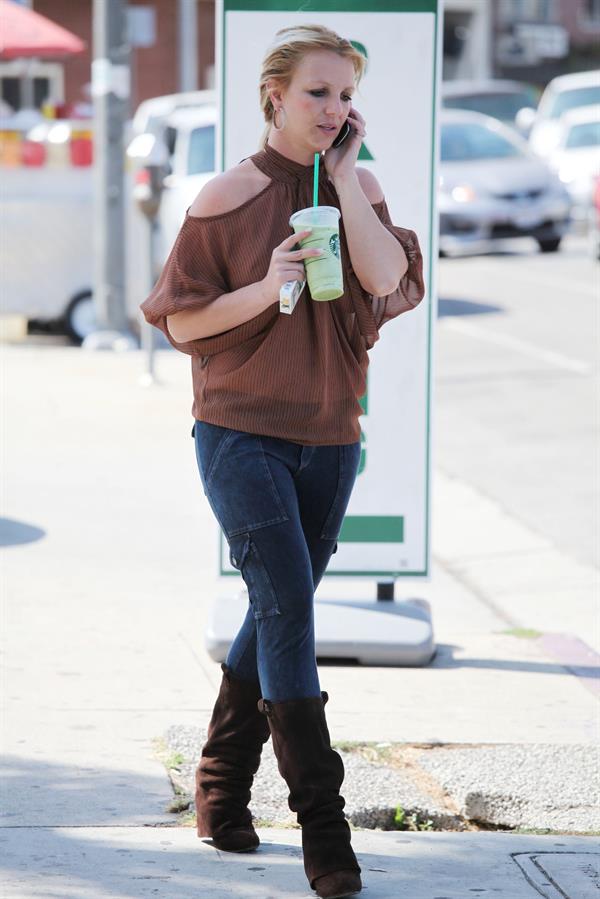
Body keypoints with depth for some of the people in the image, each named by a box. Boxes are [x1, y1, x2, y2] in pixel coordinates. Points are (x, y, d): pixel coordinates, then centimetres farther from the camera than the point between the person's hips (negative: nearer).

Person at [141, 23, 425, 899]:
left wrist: (344, 175, -11)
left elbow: (386, 279, -12)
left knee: (278, 613, 13)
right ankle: (322, 823, -14)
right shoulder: (229, 197, -5)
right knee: (287, 603, -14)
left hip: (329, 435, 5)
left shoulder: (359, 188, 6)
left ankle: (221, 788, 30)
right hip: (241, 432, -5)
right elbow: (180, 320, -3)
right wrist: (266, 290, -18)